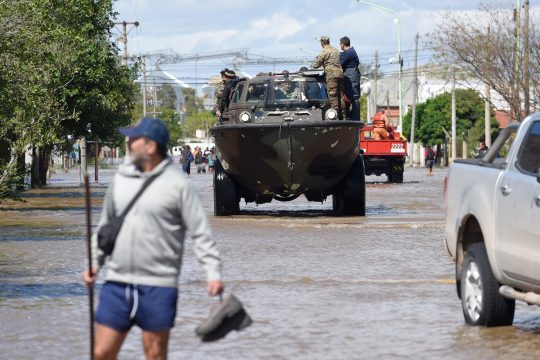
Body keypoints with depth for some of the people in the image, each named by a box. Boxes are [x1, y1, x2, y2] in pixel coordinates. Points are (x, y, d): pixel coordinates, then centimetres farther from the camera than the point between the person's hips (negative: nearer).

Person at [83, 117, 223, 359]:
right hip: (117, 284, 5)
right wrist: (94, 262, 15)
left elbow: (200, 232, -6)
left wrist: (213, 272, -14)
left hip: (158, 287, -4)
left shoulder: (178, 184, -6)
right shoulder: (120, 179, 10)